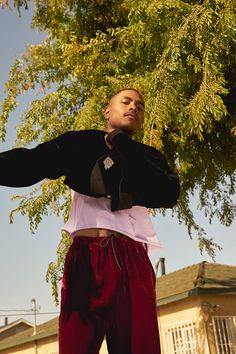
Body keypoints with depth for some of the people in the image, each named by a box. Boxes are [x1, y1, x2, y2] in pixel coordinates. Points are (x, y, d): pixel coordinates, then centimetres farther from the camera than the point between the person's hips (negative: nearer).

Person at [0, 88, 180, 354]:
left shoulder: (149, 157, 24)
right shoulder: (79, 143, 17)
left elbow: (170, 192, 3)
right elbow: (29, 163, 0)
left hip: (133, 261, 2)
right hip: (86, 257, -2)